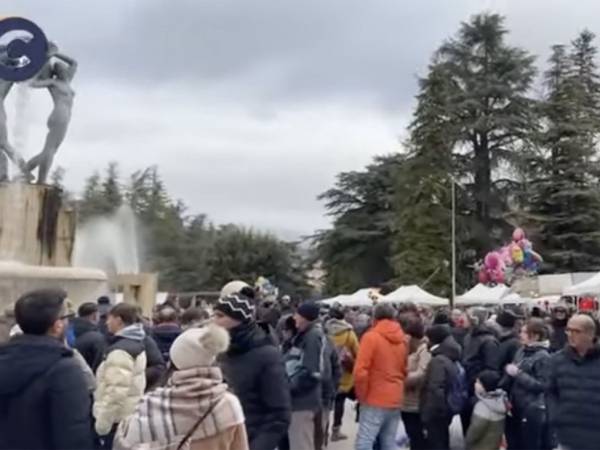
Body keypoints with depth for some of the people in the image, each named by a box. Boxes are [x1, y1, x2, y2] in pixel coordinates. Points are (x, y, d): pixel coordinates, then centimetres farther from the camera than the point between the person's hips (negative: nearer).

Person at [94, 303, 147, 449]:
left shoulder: (120, 350, -20)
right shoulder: (136, 344, 10)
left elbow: (116, 391, -25)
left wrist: (102, 424, -20)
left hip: (119, 419, -10)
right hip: (132, 415, 10)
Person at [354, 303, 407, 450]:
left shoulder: (371, 337, -10)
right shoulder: (402, 339, 9)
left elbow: (360, 371, -16)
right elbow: (405, 370, 14)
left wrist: (362, 396, -4)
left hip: (375, 401, -7)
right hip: (395, 400, 7)